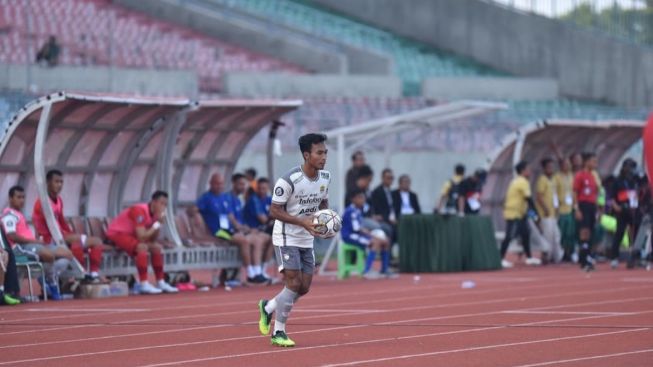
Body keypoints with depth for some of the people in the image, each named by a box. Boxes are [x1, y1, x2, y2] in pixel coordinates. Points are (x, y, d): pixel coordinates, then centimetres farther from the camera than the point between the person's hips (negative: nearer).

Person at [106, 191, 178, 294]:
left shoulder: (154, 213, 1)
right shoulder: (140, 211, -26)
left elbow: (152, 240, 1)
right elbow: (141, 237, -32)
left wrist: (159, 224, -12)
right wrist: (157, 224, -24)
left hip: (130, 234, 10)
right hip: (116, 234, -10)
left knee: (157, 247, 7)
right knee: (142, 247, -31)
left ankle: (161, 283, 11)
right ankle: (144, 284, -33)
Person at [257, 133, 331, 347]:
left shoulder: (325, 177, 0)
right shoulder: (289, 181, -22)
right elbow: (274, 211, -18)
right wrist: (303, 221, -27)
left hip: (307, 240, 7)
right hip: (287, 238, -7)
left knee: (304, 287, 6)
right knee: (294, 283, -13)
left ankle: (268, 307, 31)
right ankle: (278, 333, -1)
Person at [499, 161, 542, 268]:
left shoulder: (516, 181, 16)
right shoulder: (523, 182, -15)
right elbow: (528, 199, -19)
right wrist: (535, 212, -15)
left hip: (519, 213, 10)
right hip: (514, 214, -10)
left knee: (526, 234, 12)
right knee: (510, 236, -9)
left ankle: (529, 258, 18)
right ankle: (501, 259, -8)